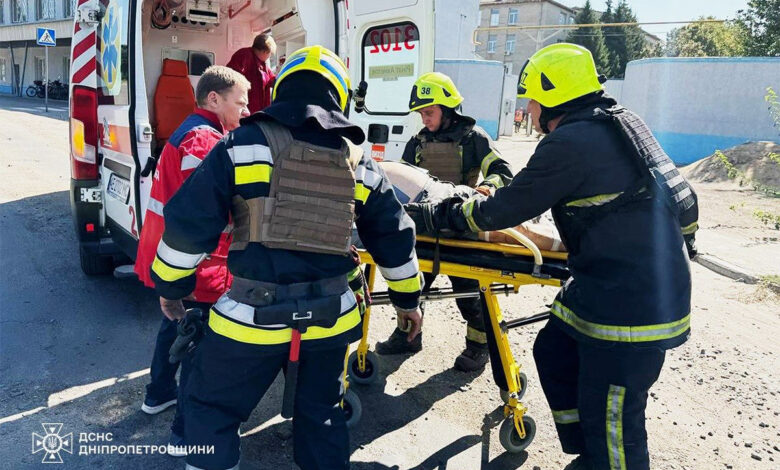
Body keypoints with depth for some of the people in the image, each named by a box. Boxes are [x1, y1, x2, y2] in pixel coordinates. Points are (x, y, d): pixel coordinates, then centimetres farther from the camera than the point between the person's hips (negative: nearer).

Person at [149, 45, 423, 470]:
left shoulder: (243, 145, -5)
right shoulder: (359, 161, 7)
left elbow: (189, 224, -5)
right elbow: (393, 237, 13)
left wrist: (171, 286, 10)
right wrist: (407, 298, 26)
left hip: (253, 316, -3)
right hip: (329, 317, 4)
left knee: (210, 408, 19)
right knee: (321, 416, 24)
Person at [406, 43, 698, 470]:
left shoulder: (570, 142, -18)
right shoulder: (624, 123, 9)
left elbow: (502, 211, -12)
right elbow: (682, 198, 18)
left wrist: (435, 214, 0)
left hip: (631, 308, -10)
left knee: (610, 419, 2)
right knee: (553, 351, 21)